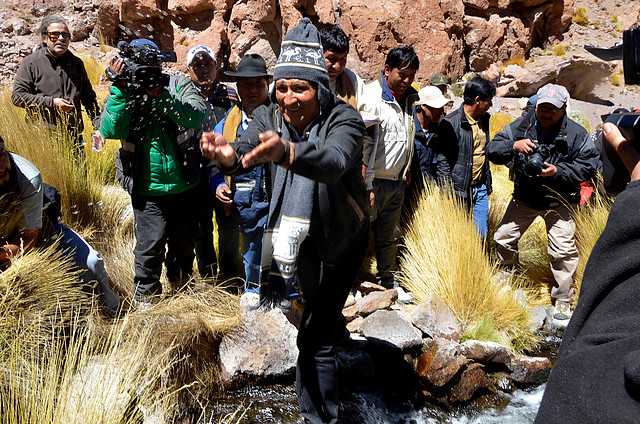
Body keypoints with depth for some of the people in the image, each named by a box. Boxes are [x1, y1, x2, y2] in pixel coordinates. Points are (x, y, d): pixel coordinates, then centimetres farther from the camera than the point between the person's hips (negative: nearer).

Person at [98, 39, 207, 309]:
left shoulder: (179, 86, 0)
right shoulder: (121, 94, 1)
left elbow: (196, 117, -19)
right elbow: (111, 130, -17)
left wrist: (160, 96, -27)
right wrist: (121, 89, -23)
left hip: (185, 184, 2)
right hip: (148, 188, -2)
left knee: (185, 241, 17)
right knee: (151, 242, -8)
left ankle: (181, 282, 45)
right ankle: (145, 294, 17)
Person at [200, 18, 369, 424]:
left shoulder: (344, 119, -29)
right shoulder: (269, 116, -14)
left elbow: (333, 162, -51)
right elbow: (247, 146, -34)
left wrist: (286, 153, -71)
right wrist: (228, 154, -58)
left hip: (344, 239, -5)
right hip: (298, 231, 6)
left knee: (313, 341, -10)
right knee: (315, 301, 34)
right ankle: (338, 330, 67)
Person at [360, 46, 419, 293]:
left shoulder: (408, 97, 10)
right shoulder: (372, 96, -14)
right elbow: (363, 145, -19)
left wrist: (406, 171, 20)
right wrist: (366, 187, -21)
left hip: (397, 182, 7)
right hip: (374, 181, -7)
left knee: (389, 236, 18)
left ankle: (388, 282, 31)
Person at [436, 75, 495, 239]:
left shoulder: (484, 119, 10)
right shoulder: (451, 123, -14)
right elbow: (443, 161, -13)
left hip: (480, 188, 6)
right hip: (460, 190, -6)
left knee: (481, 235, 7)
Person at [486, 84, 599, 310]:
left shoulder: (576, 134, -13)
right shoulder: (520, 126, -9)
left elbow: (588, 166, -13)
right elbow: (492, 150, -12)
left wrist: (558, 171, -27)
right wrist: (514, 146, -33)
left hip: (559, 202, -2)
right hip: (524, 198, 3)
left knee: (563, 249, -7)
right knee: (503, 238, 11)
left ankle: (562, 299, 13)